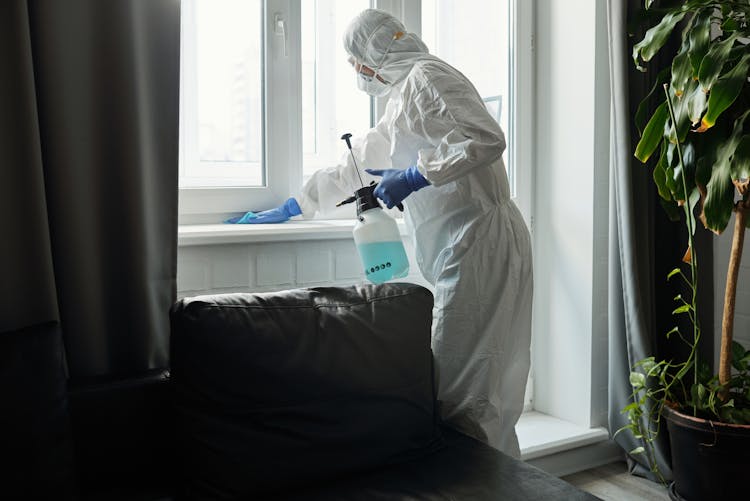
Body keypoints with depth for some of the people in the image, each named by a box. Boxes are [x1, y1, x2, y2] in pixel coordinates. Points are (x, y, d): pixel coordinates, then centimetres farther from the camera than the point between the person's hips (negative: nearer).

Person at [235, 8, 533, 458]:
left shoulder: (427, 76, -4)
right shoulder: (401, 101, 26)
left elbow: (487, 139, -18)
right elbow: (358, 164, 35)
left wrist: (415, 176, -15)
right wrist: (295, 207, 41)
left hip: (479, 239, -10)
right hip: (461, 250, 10)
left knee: (462, 392, -9)